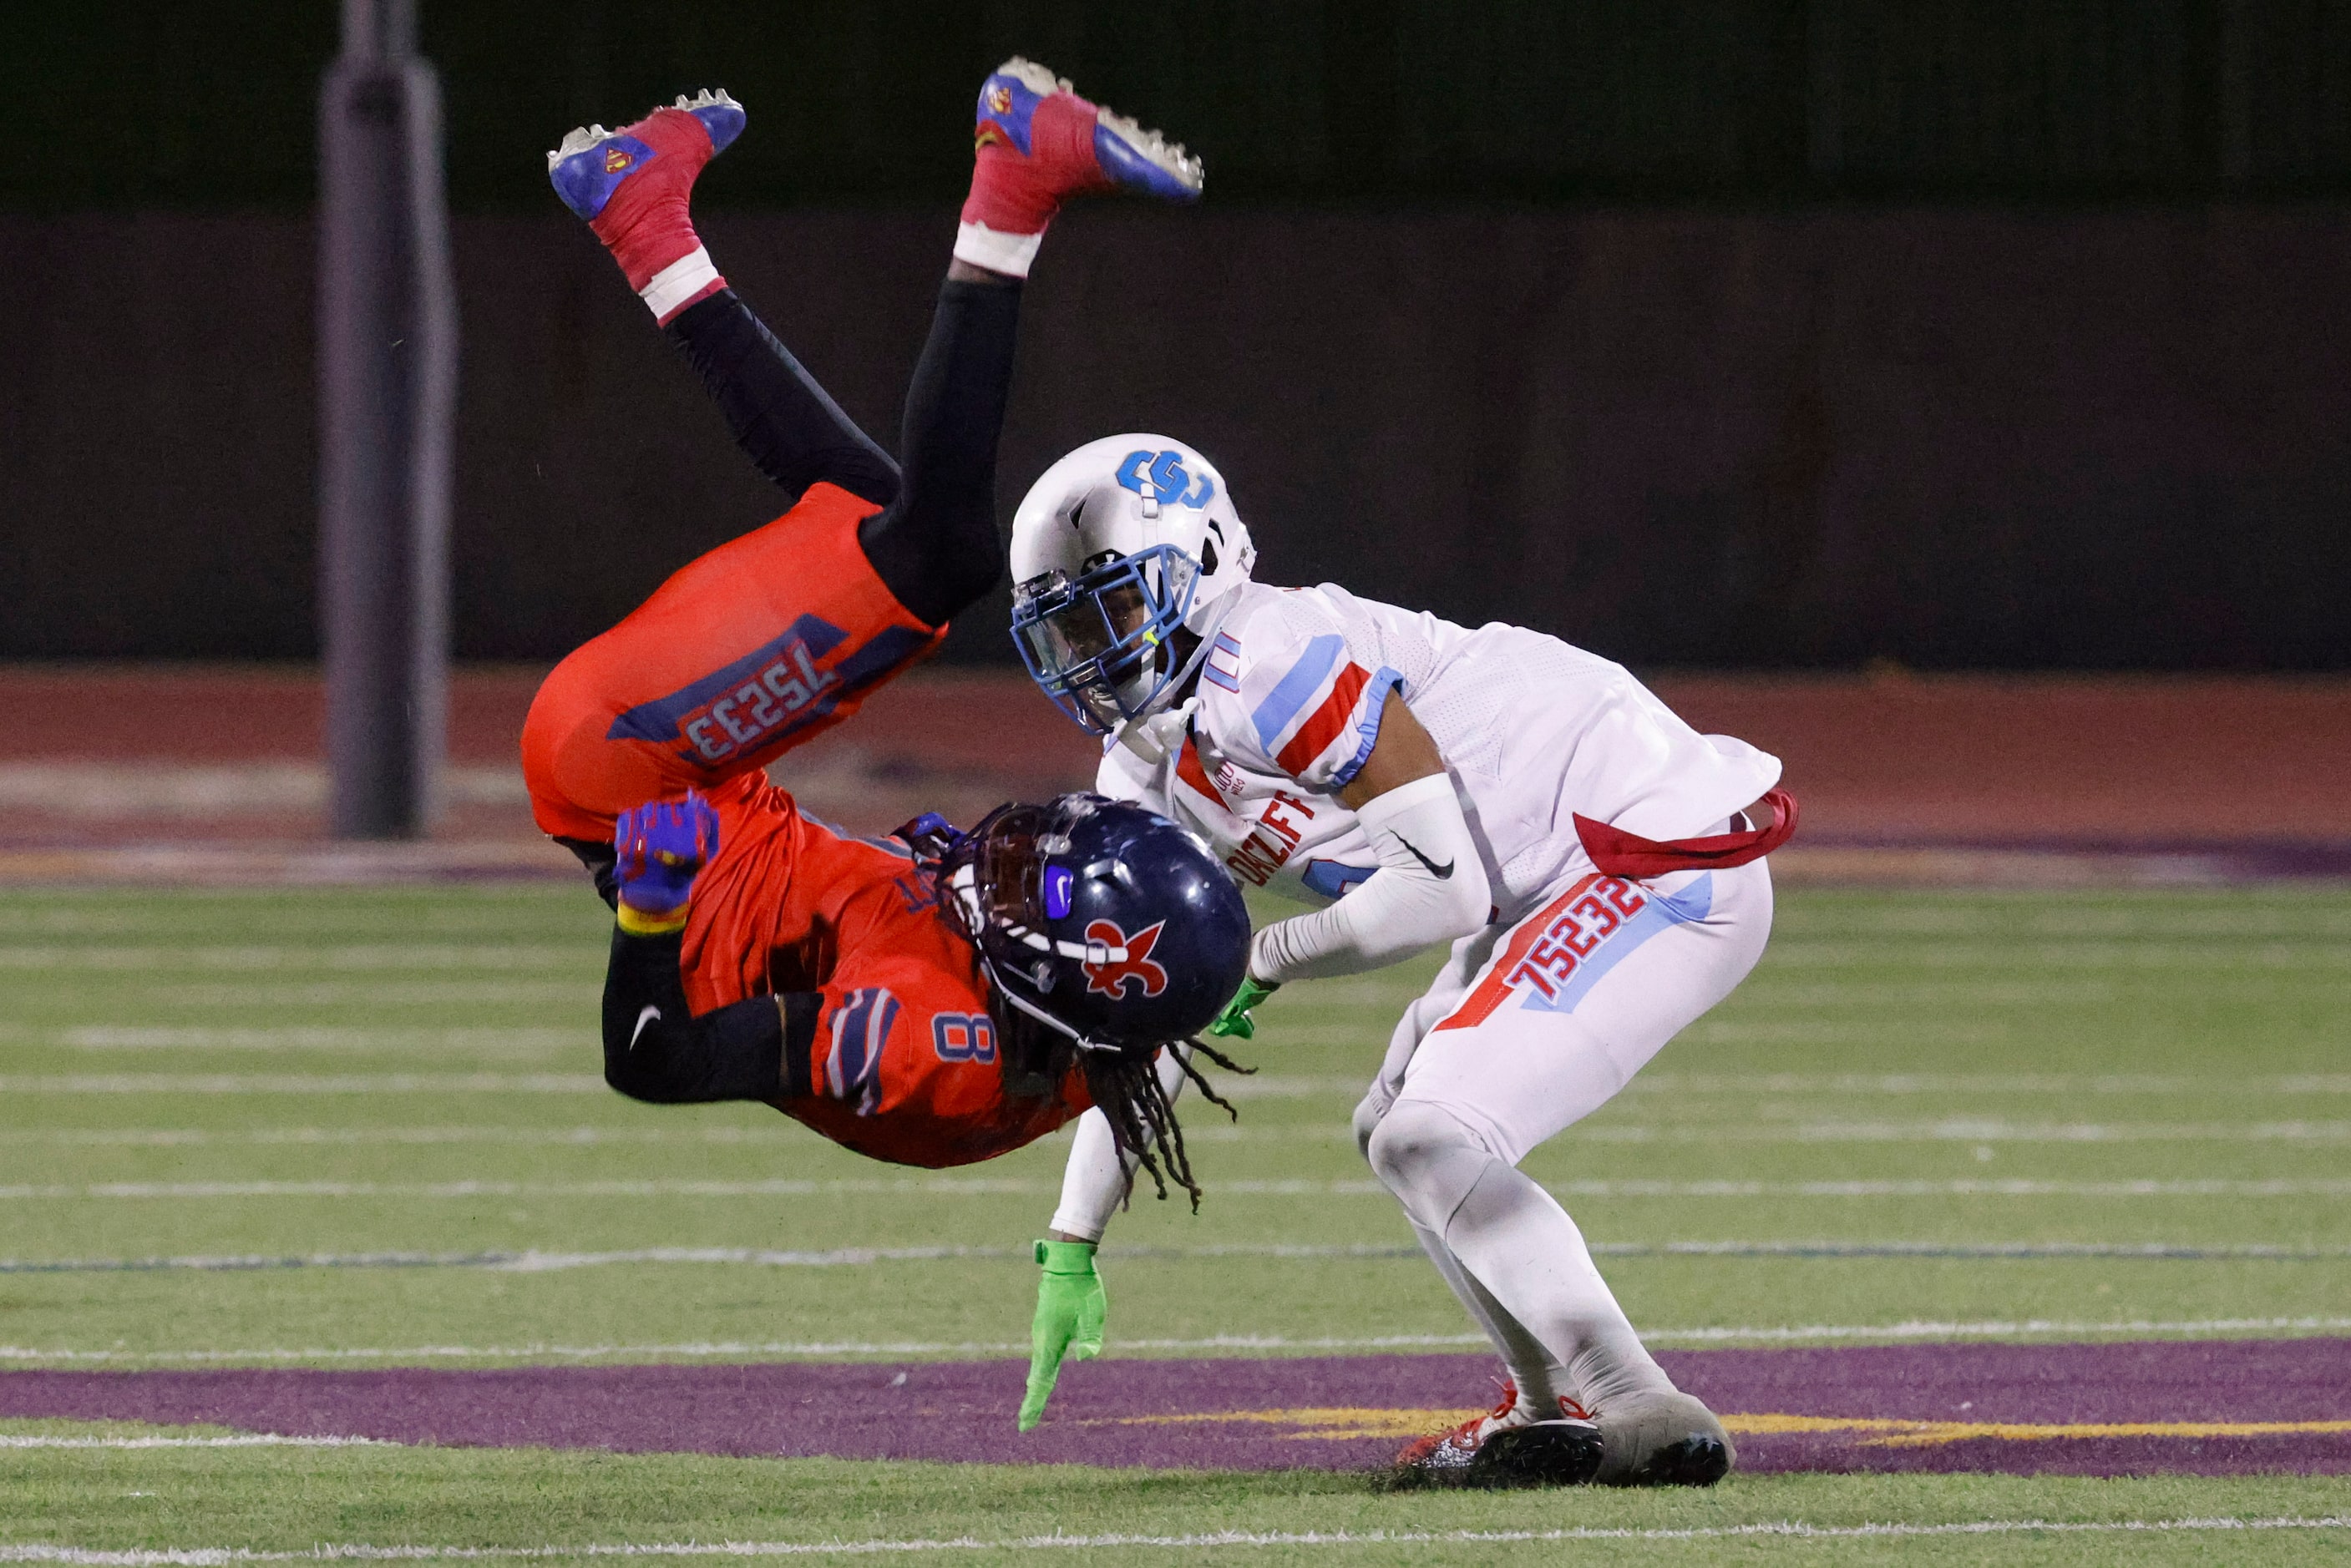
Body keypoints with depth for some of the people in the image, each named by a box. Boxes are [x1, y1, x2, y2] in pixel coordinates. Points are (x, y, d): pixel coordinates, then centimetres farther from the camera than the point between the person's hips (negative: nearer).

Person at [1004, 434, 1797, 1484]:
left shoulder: (1272, 668, -20)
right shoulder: (1149, 773, 11)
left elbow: (1448, 885, -21)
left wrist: (1264, 963, -9)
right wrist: (1071, 1247, 12)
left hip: (1661, 860, -11)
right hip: (1556, 893, 11)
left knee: (1436, 1139, -18)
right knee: (1398, 1131, 16)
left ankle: (1645, 1415, -17)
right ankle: (1559, 1407, 19)